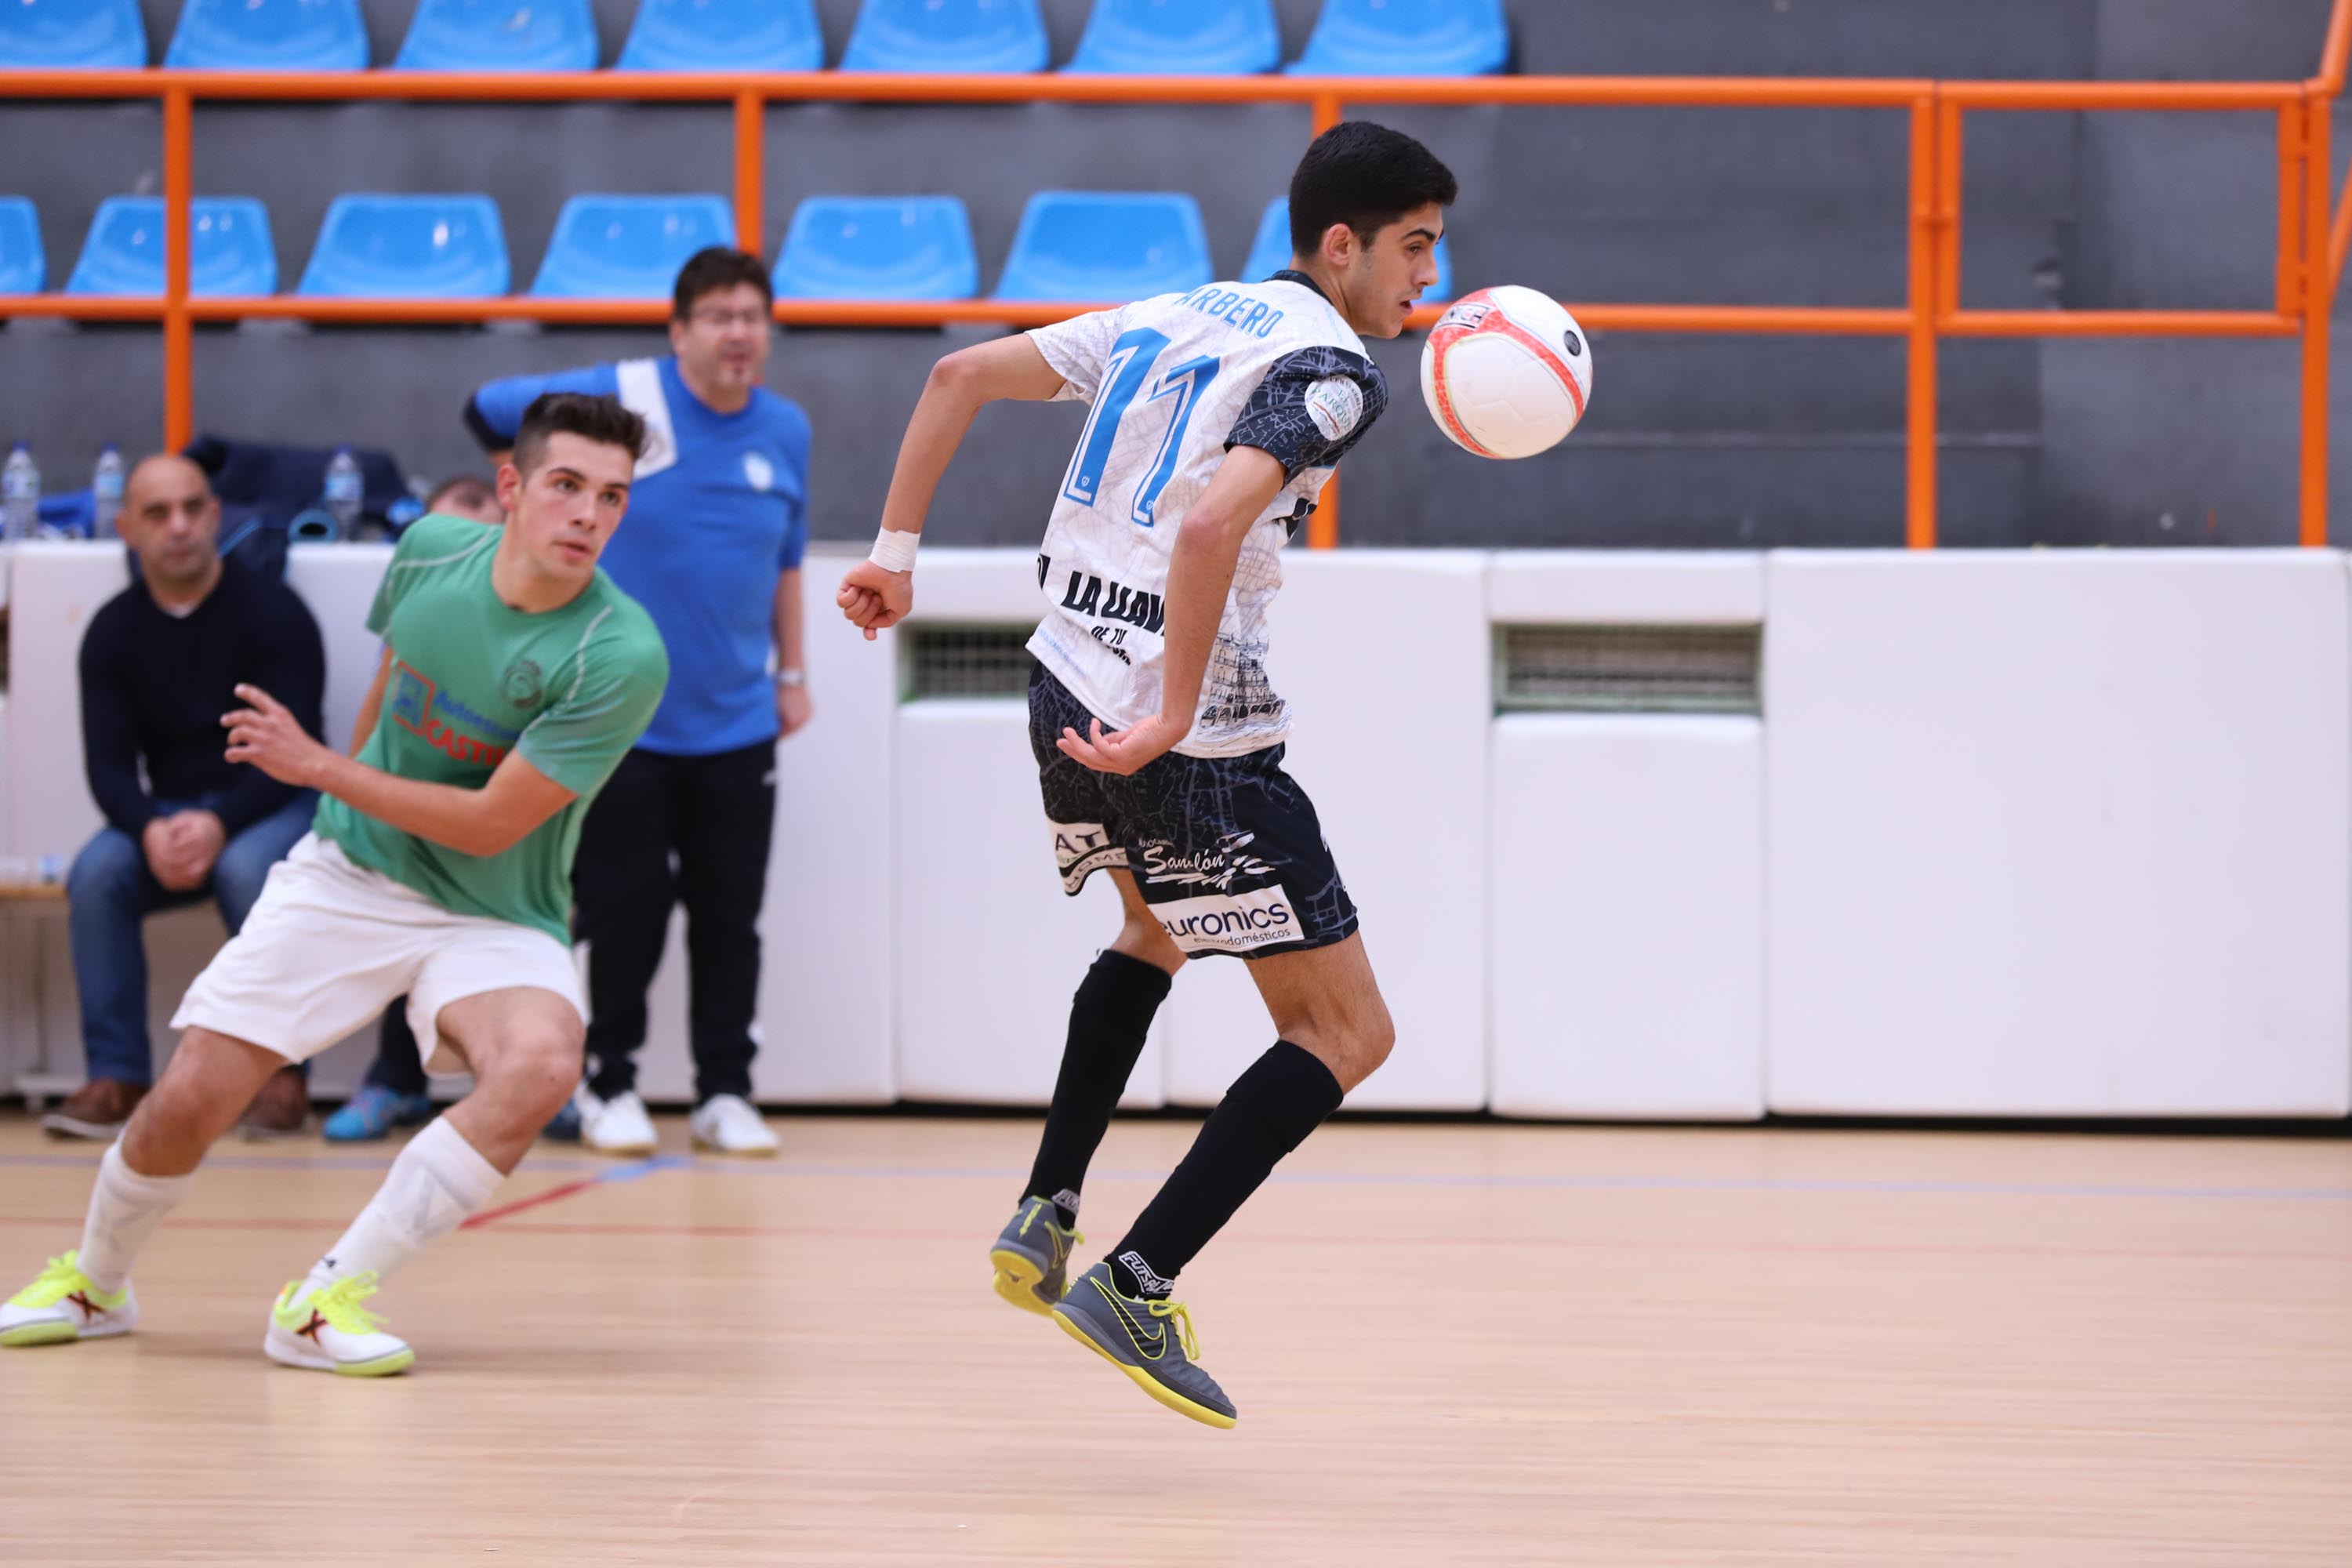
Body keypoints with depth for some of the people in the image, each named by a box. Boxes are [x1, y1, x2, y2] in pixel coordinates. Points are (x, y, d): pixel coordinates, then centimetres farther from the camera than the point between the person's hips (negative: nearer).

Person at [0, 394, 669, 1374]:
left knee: (541, 1063, -34)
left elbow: (490, 824, -20)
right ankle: (96, 1283, 27)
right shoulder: (430, 550, -8)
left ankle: (325, 1302, -25)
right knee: (188, 1100, -5)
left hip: (493, 920, -3)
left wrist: (318, 768, -15)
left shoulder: (622, 656, -22)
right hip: (347, 877, 3)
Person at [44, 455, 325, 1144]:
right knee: (96, 874, -26)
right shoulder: (113, 632, 4)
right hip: (165, 814, 3)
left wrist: (219, 826, -29)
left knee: (248, 869, -36)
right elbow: (109, 765, -1)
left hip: (274, 807, -3)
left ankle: (280, 1073, -25)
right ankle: (117, 1078, -22)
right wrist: (151, 831, -24)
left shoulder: (273, 613, -8)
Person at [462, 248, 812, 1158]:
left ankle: (724, 1092, 13)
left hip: (737, 723, 3)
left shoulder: (786, 432, 5)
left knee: (729, 915, 4)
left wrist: (793, 673, 14)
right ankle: (609, 1085, 15)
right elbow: (489, 413, 4)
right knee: (625, 911, 2)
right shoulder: (616, 399, -9)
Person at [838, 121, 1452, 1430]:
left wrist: (897, 550, 20)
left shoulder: (1178, 317, 15)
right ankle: (1138, 1286, -8)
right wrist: (1170, 720, -25)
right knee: (1346, 1032, 0)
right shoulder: (1333, 367, -10)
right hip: (1193, 738, -9)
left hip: (1069, 694, 9)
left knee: (1154, 940, 37)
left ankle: (1044, 1223, 30)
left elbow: (964, 374, 16)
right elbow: (1214, 517, -28)